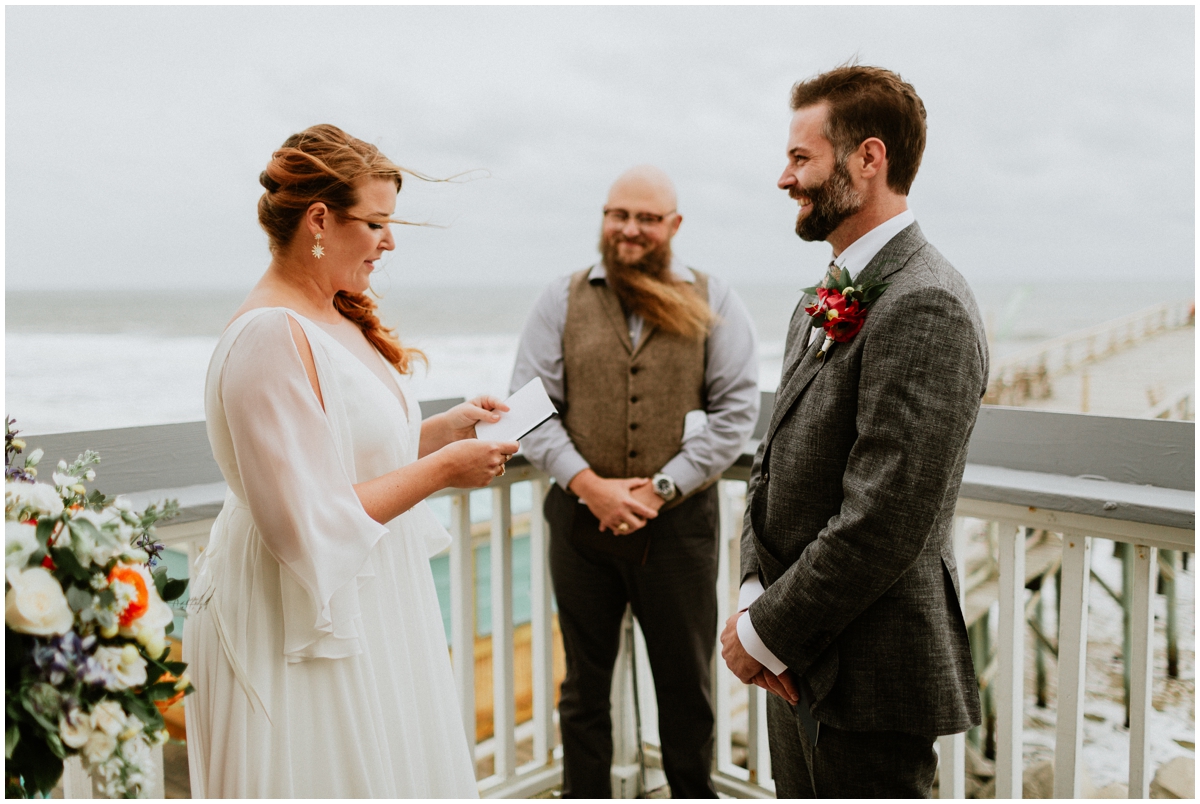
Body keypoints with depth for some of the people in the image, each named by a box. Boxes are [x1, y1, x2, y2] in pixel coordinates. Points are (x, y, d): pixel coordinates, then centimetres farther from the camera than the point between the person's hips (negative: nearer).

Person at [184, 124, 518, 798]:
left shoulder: (341, 318, 6)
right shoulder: (271, 337, -23)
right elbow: (308, 524, -26)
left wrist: (444, 427, 2)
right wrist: (441, 469, -20)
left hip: (367, 606, 9)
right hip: (307, 633, -9)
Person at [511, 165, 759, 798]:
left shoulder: (713, 302, 2)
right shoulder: (562, 300, 4)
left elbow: (737, 409, -5)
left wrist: (662, 487, -13)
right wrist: (589, 484, -13)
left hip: (680, 523, -1)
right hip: (580, 520, 1)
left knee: (686, 684, 14)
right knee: (584, 683, 15)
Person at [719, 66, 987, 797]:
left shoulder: (924, 307, -21)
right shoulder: (827, 303, 10)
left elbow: (883, 525, -25)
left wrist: (766, 633, -14)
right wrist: (756, 599, -4)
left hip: (866, 682, -8)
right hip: (801, 664, 8)